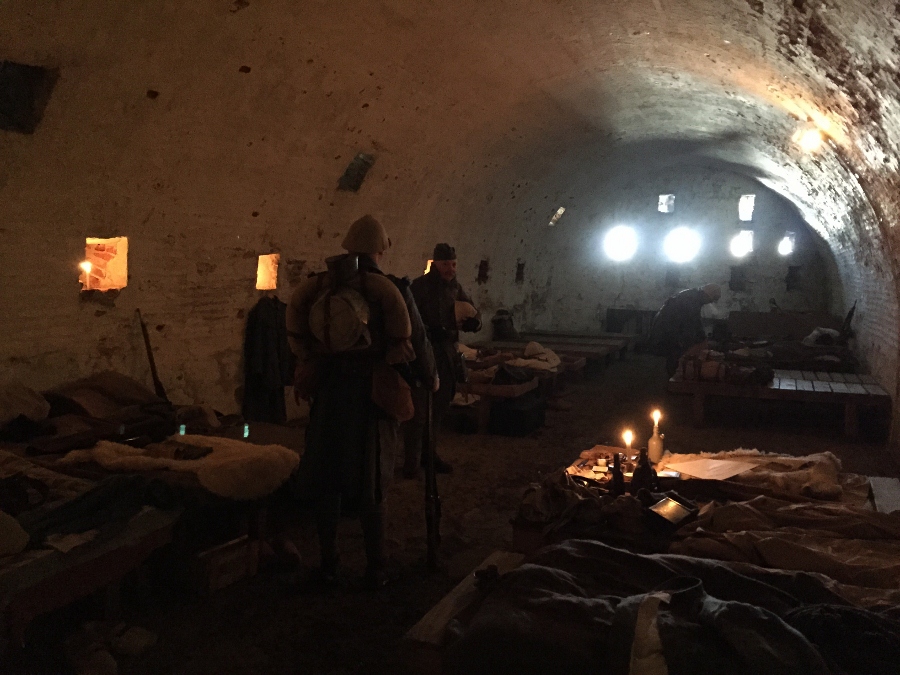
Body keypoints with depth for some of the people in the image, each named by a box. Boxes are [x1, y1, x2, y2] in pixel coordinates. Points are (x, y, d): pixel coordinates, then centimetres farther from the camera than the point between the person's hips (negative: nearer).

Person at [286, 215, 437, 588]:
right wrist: (430, 378, 10)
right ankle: (375, 570, 17)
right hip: (371, 397, -2)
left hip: (328, 393, 2)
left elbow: (297, 331, -4)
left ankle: (328, 564, 23)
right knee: (370, 484, 9)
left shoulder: (319, 285, 0)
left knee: (326, 480, 14)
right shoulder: (390, 288, -9)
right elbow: (413, 340, -6)